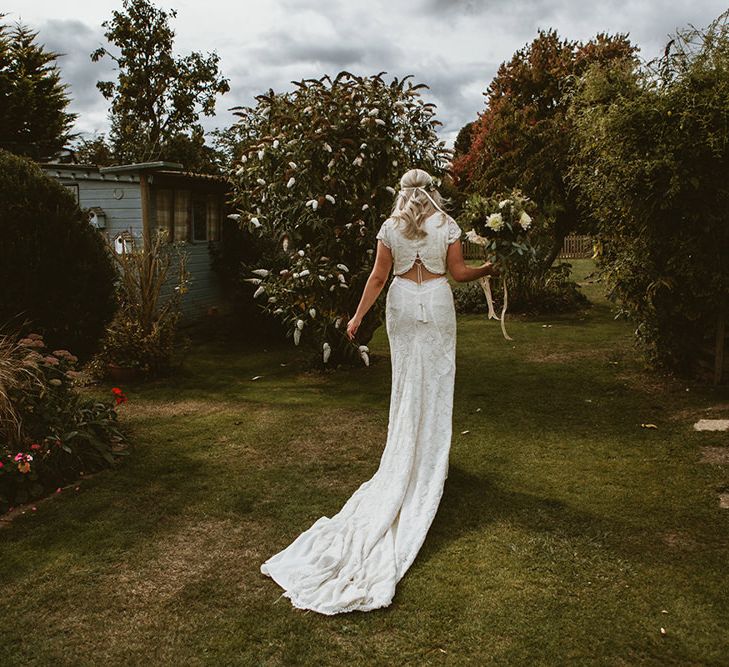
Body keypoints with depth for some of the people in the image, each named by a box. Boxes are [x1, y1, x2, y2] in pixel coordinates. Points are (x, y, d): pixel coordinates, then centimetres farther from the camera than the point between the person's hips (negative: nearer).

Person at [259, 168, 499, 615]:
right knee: (436, 381, 6)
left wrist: (359, 316, 3)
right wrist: (487, 271, 20)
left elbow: (379, 277, -2)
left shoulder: (390, 227, 1)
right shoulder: (447, 224, -2)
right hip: (437, 301, -1)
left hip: (402, 302, 2)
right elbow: (458, 272, 0)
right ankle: (431, 459, 10)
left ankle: (402, 457, 17)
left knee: (406, 382, 11)